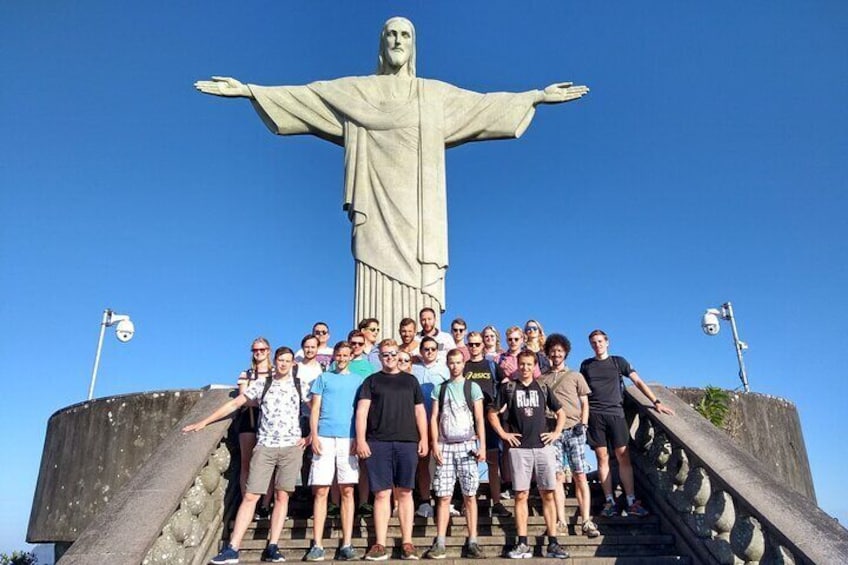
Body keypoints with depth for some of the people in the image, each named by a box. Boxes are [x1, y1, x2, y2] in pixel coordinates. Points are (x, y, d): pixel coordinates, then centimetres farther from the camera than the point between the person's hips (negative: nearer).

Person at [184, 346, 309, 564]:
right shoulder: (261, 385, 7)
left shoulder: (300, 386, 5)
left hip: (292, 447, 0)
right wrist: (203, 423, 8)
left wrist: (310, 437, -3)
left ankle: (272, 548, 6)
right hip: (265, 446, 1)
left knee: (282, 496, 0)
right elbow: (234, 404, 8)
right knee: (250, 496, -3)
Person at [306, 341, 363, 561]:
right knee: (321, 491, -2)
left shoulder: (357, 380, 15)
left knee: (347, 492, 1)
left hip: (348, 438, 1)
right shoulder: (323, 378, 13)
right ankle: (317, 545, 2)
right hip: (324, 437, -1)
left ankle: (346, 545, 5)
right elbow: (315, 409, 8)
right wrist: (314, 435, -5)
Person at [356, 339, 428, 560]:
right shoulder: (371, 381, 9)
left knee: (405, 493, 5)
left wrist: (423, 439, 4)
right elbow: (362, 411, 1)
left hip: (407, 443, 1)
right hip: (378, 443, -1)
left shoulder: (410, 380, 14)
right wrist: (361, 440, -9)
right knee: (381, 493, 1)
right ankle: (380, 544, 7)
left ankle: (407, 542, 11)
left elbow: (419, 411, 13)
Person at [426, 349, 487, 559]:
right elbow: (434, 418, 7)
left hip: (467, 445, -1)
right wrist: (435, 444, -3)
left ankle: (472, 543, 6)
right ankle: (440, 543, 2)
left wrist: (482, 446, -5)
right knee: (443, 496, -1)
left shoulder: (473, 387, 7)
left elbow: (479, 419, 3)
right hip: (445, 446, 1)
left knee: (469, 495, 0)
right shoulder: (439, 388, 11)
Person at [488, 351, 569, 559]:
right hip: (519, 448, -1)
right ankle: (523, 544, 6)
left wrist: (556, 433, 7)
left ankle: (553, 542, 9)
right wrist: (503, 434, 1)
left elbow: (561, 412, 19)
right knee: (521, 495, 1)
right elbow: (492, 414, 9)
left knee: (547, 495, 3)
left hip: (543, 447, 2)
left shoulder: (542, 388, 11)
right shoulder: (508, 388, 6)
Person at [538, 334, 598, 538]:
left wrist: (583, 423, -2)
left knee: (580, 476, -3)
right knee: (557, 476, -1)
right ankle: (561, 521, 3)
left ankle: (587, 521, -3)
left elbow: (585, 403, 12)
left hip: (574, 430, 0)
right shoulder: (541, 379, 14)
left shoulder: (575, 376, 13)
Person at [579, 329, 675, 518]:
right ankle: (609, 502, 2)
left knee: (623, 457, -4)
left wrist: (656, 402, -3)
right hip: (594, 415, 0)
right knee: (603, 458, -1)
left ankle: (632, 502, -1)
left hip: (615, 413, 0)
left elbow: (638, 382, 6)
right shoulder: (586, 365, 13)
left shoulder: (618, 361, 11)